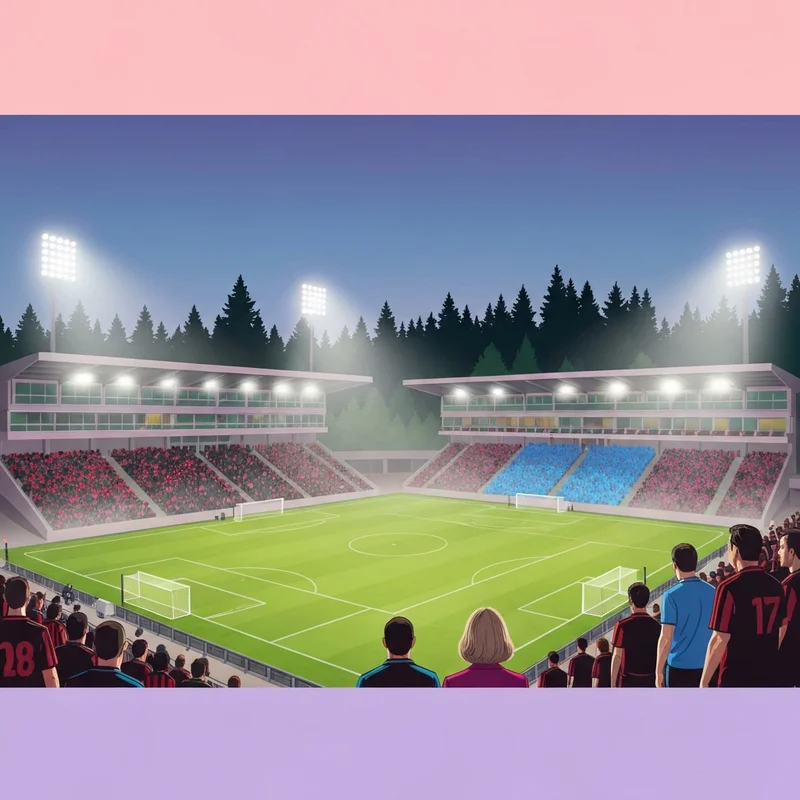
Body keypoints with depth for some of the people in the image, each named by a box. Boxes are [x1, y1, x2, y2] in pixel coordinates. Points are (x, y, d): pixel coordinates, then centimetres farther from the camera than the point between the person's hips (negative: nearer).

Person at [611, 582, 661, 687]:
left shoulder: (623, 625, -11)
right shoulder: (657, 626, 0)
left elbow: (617, 656, -9)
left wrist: (613, 683, -1)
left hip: (629, 679, -3)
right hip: (650, 679, 3)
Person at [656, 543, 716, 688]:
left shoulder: (672, 595, -14)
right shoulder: (712, 591, 2)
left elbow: (666, 638, -14)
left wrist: (658, 671, -6)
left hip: (679, 665, -5)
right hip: (707, 665, 5)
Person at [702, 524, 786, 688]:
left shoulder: (729, 587, -17)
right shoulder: (776, 586, 3)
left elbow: (720, 640, -17)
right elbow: (777, 631, 14)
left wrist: (704, 681, -10)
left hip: (736, 679, -6)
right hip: (770, 677, 6)